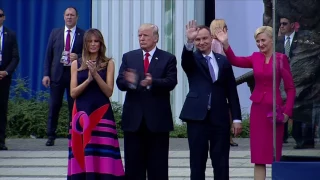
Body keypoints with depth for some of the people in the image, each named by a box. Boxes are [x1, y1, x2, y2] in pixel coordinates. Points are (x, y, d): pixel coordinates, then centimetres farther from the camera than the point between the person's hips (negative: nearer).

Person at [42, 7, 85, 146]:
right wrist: (46, 74, 0)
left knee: (74, 106, 2)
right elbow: (49, 55, 8)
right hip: (57, 73, 1)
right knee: (54, 105, 1)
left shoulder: (83, 35, 4)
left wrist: (78, 57, -16)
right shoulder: (55, 33, 10)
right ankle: (51, 136, 8)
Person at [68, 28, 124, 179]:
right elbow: (73, 93, 3)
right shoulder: (76, 64, 10)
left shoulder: (108, 63, 6)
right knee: (82, 154, -1)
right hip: (82, 113, 1)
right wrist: (88, 79, -12)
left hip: (102, 113, -1)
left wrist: (96, 74, -13)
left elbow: (109, 92, -2)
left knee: (102, 153, -8)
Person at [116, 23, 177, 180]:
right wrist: (129, 82, -25)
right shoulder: (128, 57, 10)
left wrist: (152, 82, -29)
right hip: (133, 119, 2)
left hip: (158, 119, -2)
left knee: (158, 166, 3)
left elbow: (171, 82, -11)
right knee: (133, 165, 6)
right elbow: (120, 82, -1)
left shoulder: (168, 59, 3)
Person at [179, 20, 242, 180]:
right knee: (197, 162, 3)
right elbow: (185, 59, -21)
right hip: (197, 117, -2)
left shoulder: (223, 61, 10)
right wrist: (189, 42, -40)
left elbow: (231, 91, 9)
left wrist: (236, 118, 4)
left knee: (221, 163, 5)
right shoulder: (192, 60, 6)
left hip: (219, 118, 2)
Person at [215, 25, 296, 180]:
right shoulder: (256, 58, 7)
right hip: (257, 109, 4)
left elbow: (290, 88, -5)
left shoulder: (281, 58, -5)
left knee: (275, 155, 2)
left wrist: (287, 111, -13)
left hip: (275, 109, -4)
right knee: (258, 156, 4)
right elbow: (235, 61, -7)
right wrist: (225, 44, -21)